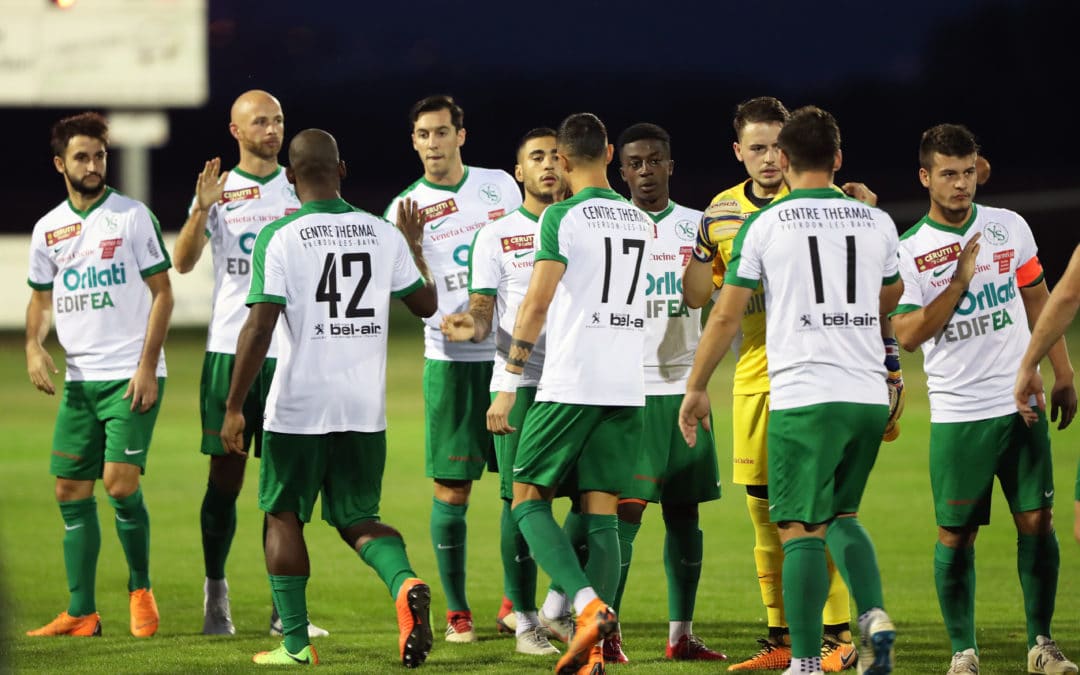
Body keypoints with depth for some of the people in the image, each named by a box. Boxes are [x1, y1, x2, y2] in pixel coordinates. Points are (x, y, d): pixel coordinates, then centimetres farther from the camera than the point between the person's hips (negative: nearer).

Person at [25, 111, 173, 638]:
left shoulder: (132, 216, -4)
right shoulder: (48, 229, 10)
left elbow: (162, 293, -5)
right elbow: (41, 297, 20)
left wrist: (147, 367, -12)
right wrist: (34, 345, -1)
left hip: (132, 376, -5)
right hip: (78, 378, 5)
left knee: (120, 482, -16)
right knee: (71, 491, 3)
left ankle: (140, 589, 6)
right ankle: (81, 614, 8)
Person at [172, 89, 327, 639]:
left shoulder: (302, 190, 9)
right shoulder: (218, 190, 6)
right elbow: (183, 262, -7)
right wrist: (201, 210, -22)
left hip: (289, 353, 1)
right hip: (230, 350, -1)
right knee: (226, 475, 0)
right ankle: (216, 592, 13)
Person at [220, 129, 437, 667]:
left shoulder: (279, 238, -9)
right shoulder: (383, 235, 3)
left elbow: (259, 328, -14)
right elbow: (425, 303, 15)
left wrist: (233, 409, -9)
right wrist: (415, 249, 34)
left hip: (299, 407, -4)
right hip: (366, 408, 4)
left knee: (283, 516, 13)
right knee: (357, 519, 15)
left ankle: (295, 642, 11)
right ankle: (406, 584, -15)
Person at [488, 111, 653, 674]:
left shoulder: (562, 218, -7)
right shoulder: (641, 222, 12)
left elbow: (536, 305, -11)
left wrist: (508, 385, -9)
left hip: (569, 385, -5)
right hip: (627, 389, 5)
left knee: (528, 501, 3)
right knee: (601, 513, 6)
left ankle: (589, 604, -18)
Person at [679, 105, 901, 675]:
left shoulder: (764, 225, -1)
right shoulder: (876, 222, 9)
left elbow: (726, 315, 1)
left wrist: (696, 388, 11)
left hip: (802, 398, -4)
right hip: (868, 397, 4)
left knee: (803, 530, -1)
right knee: (841, 514, 21)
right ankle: (874, 614, -1)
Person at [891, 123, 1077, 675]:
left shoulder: (1009, 227, 5)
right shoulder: (909, 252, -4)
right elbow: (908, 335, -12)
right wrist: (959, 281, -18)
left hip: (1021, 405, 2)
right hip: (956, 416, -2)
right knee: (956, 534, -1)